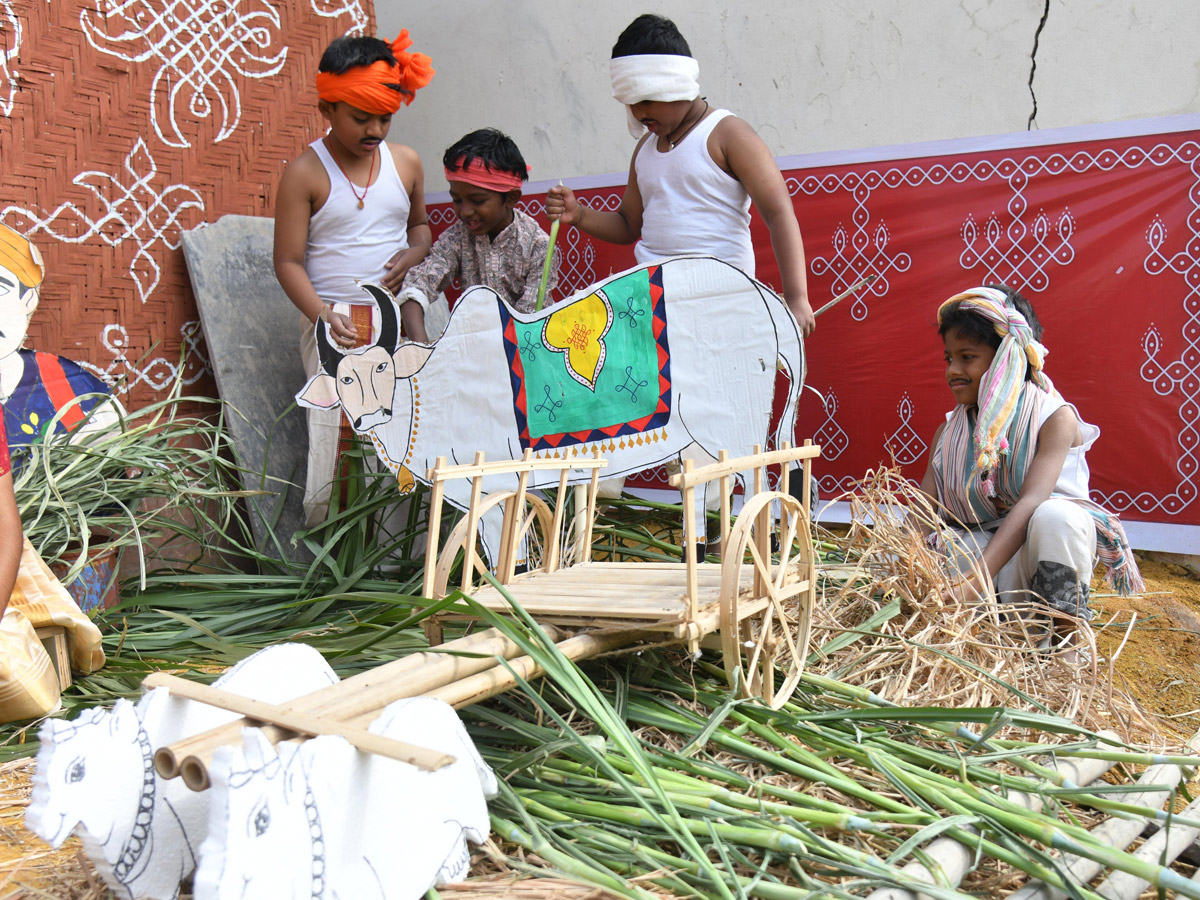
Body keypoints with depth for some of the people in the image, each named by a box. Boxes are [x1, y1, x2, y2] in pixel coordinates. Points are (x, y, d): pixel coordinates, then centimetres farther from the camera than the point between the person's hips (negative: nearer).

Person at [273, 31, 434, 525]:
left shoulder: (406, 161, 9)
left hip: (398, 313, 4)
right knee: (335, 432, -8)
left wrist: (413, 254, 2)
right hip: (333, 319, -4)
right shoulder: (305, 172, -3)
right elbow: (288, 262, -4)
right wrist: (322, 315, -19)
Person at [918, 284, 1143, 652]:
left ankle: (1063, 642, -18)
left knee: (1056, 516, -37)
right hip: (978, 549, 4)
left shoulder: (1055, 417, -11)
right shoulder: (947, 434, 5)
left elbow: (1032, 502, -26)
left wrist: (975, 579, -41)